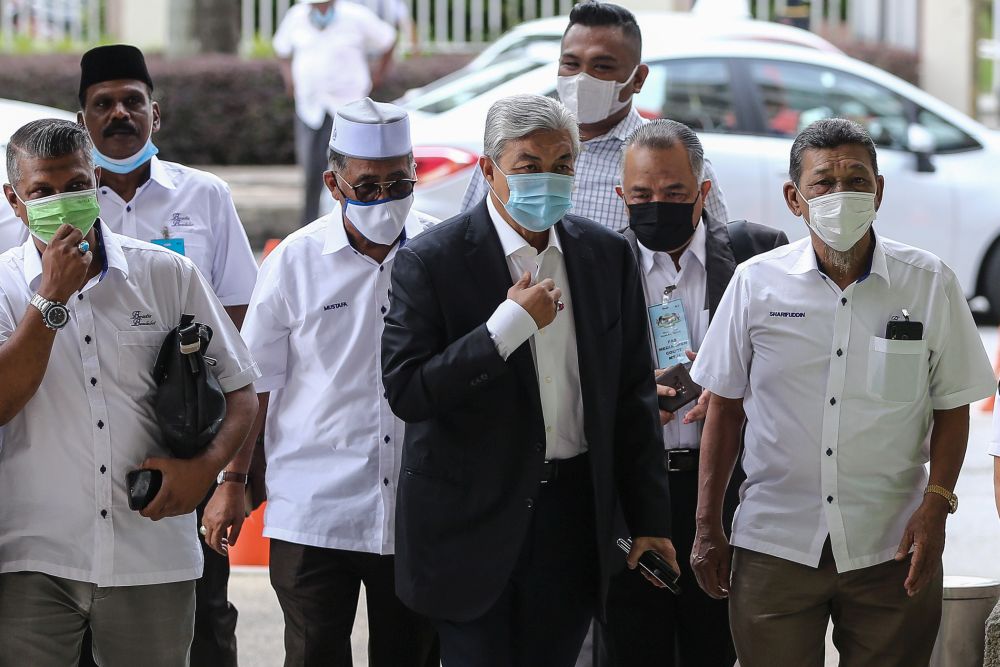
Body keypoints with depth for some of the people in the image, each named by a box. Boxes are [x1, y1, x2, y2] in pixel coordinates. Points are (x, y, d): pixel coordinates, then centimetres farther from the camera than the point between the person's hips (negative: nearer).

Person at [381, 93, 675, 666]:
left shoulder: (608, 257, 6)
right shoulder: (431, 262, -8)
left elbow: (632, 396, 10)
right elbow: (406, 393, -14)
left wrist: (650, 518, 8)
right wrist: (510, 323, -19)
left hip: (574, 510, 4)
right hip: (474, 521, -3)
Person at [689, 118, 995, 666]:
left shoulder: (929, 284, 0)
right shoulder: (757, 283, 1)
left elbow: (952, 408, 7)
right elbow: (725, 408, 8)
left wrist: (936, 504, -7)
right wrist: (707, 529, 6)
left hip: (891, 551, 0)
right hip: (774, 548, 0)